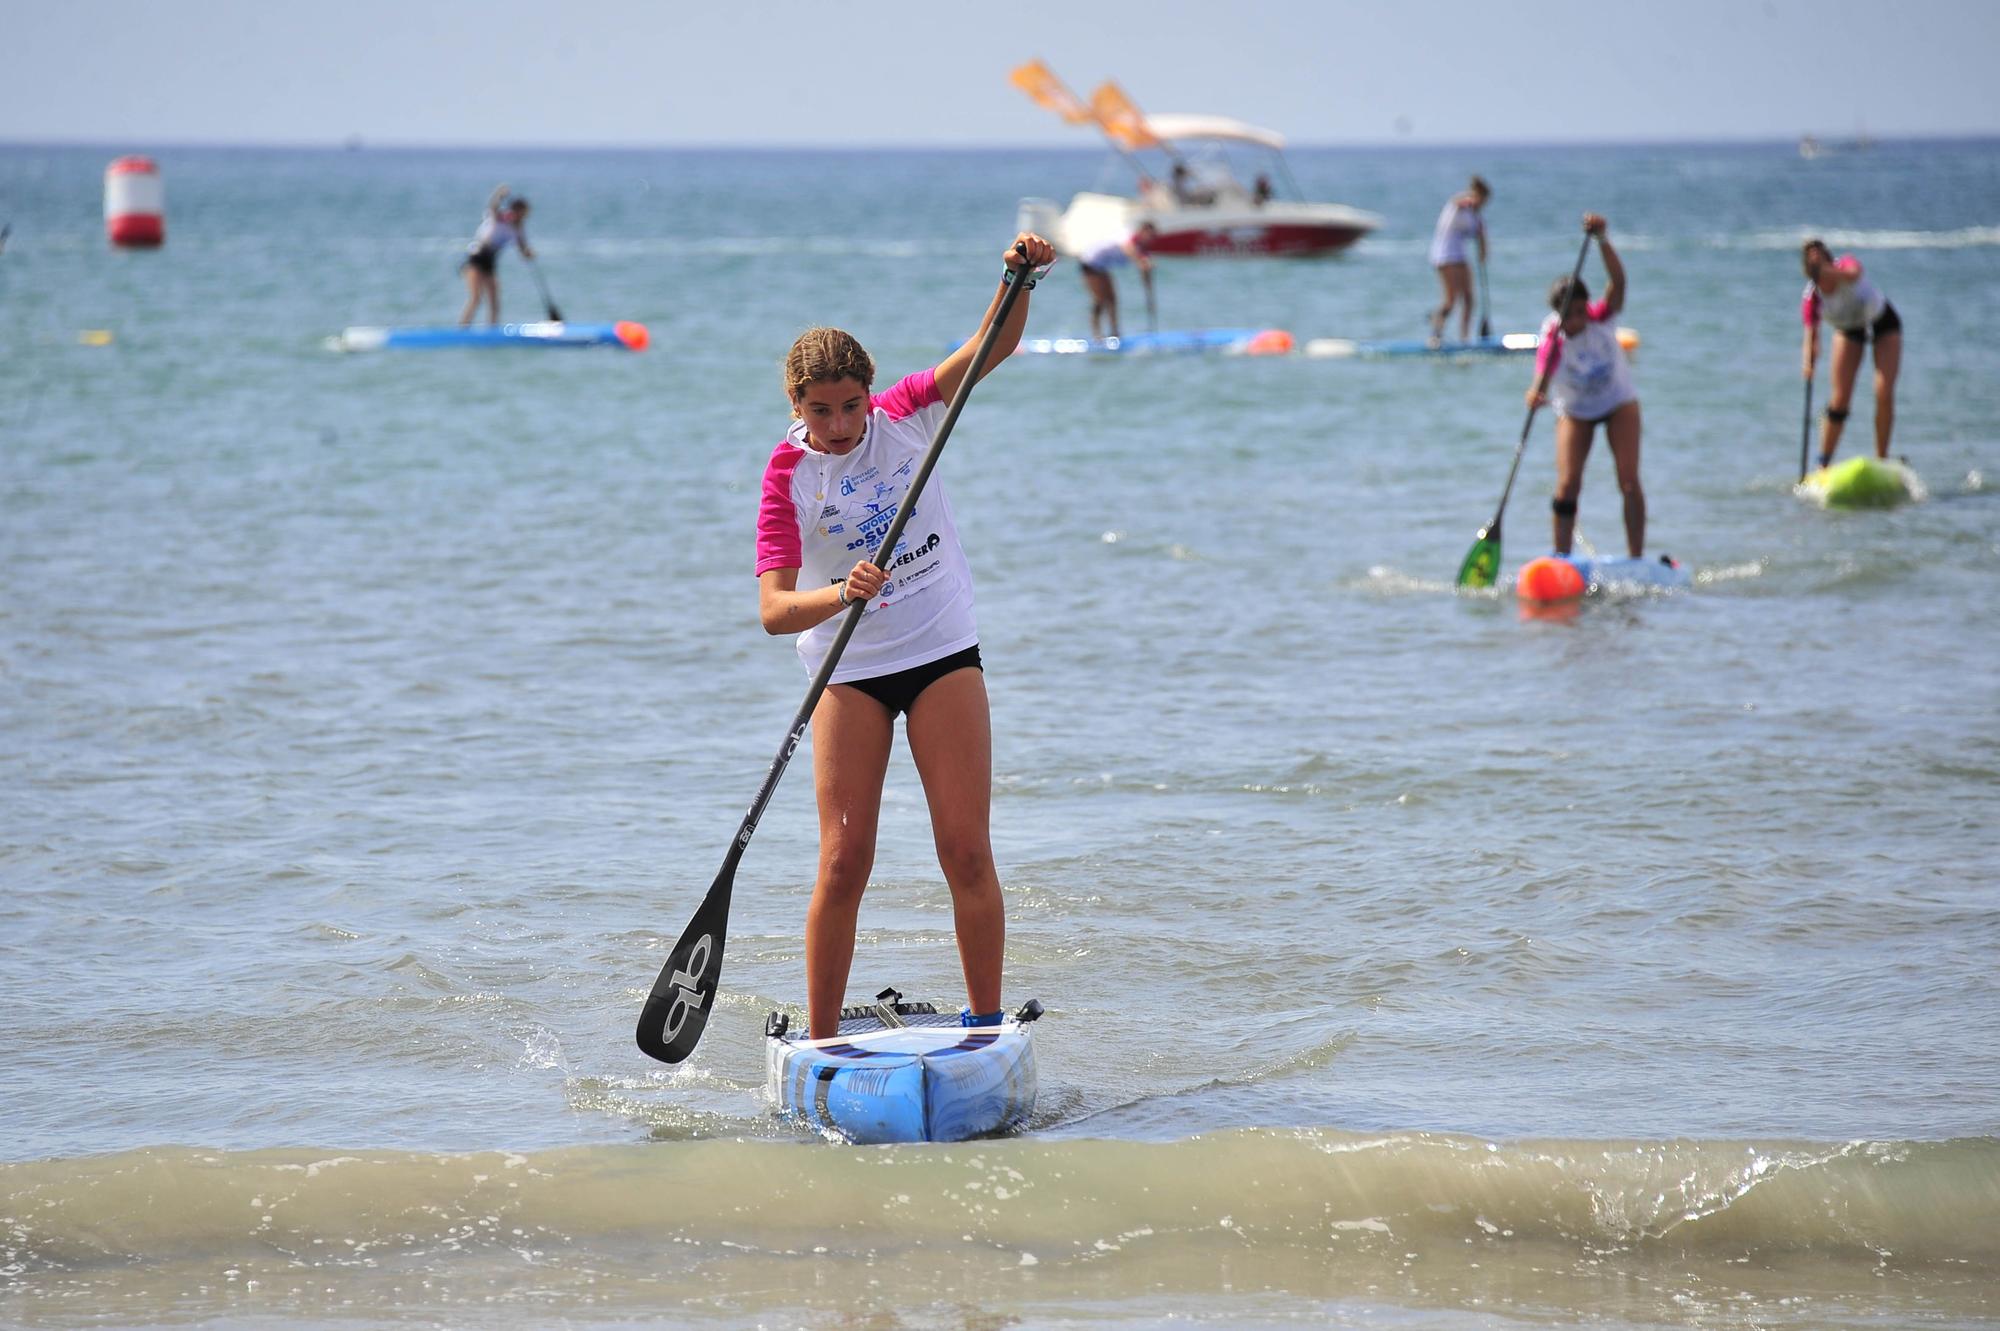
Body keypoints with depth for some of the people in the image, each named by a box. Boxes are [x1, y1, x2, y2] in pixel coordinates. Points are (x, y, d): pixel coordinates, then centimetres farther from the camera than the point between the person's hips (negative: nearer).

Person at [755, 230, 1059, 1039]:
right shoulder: (788, 476, -11)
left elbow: (990, 347, -14)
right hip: (849, 673, -2)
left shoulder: (906, 417, -4)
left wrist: (1020, 279, -32)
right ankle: (821, 1041, 4)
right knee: (844, 861, -4)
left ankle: (986, 1024, 7)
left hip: (944, 653, 2)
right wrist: (840, 595, -39)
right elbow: (773, 610, -20)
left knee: (966, 853, -2)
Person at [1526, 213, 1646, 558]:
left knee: (1629, 481, -9)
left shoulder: (1601, 318, -24)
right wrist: (1537, 393, -69)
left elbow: (1617, 282, -41)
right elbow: (1543, 373, -45)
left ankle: (1636, 559, -3)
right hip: (1575, 412, -1)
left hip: (1620, 403, 1)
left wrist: (1602, 240, -57)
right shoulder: (1553, 340, -27)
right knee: (1567, 485, -11)